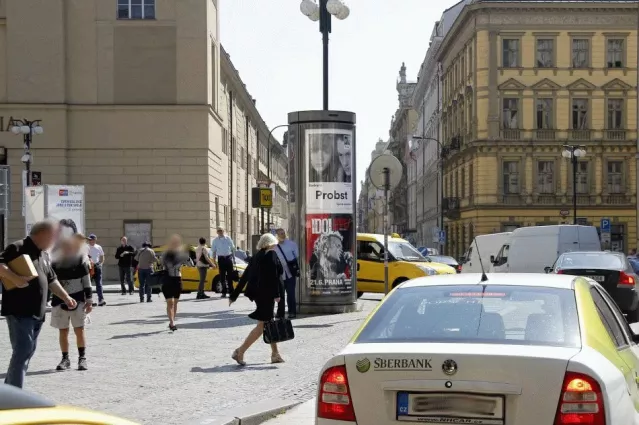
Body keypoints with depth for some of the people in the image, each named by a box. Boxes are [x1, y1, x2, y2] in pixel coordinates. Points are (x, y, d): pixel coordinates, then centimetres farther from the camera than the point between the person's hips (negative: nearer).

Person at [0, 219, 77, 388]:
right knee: (22, 352, -12)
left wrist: (65, 297, 19)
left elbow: (51, 280, 26)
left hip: (37, 313, 9)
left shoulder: (44, 255, 18)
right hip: (19, 312, -9)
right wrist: (15, 278, -31)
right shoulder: (17, 248, -10)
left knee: (28, 352, 13)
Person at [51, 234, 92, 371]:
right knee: (63, 331, 7)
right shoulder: (55, 261, 2)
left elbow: (86, 281, 0)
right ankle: (65, 359, 16)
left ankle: (82, 358, 11)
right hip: (60, 301, 2)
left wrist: (89, 300, -2)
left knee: (79, 329, 1)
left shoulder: (80, 259, -2)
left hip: (77, 300, -2)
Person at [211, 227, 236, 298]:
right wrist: (214, 262, 2)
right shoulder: (215, 240, 5)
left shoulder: (228, 239, 4)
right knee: (222, 276, 1)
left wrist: (233, 257, 7)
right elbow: (213, 251, 7)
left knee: (229, 276, 2)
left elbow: (233, 248, 10)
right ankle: (224, 292, 6)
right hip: (221, 258, 0)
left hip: (228, 258, 0)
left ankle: (231, 291, 8)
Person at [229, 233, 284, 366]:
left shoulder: (256, 257, 15)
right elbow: (273, 275, -18)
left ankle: (275, 354, 20)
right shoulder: (271, 255, -7)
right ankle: (240, 352, -11)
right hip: (267, 294, -9)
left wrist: (234, 296, 18)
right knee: (262, 325, -6)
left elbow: (244, 277, 15)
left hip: (257, 293, 9)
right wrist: (277, 294, -18)